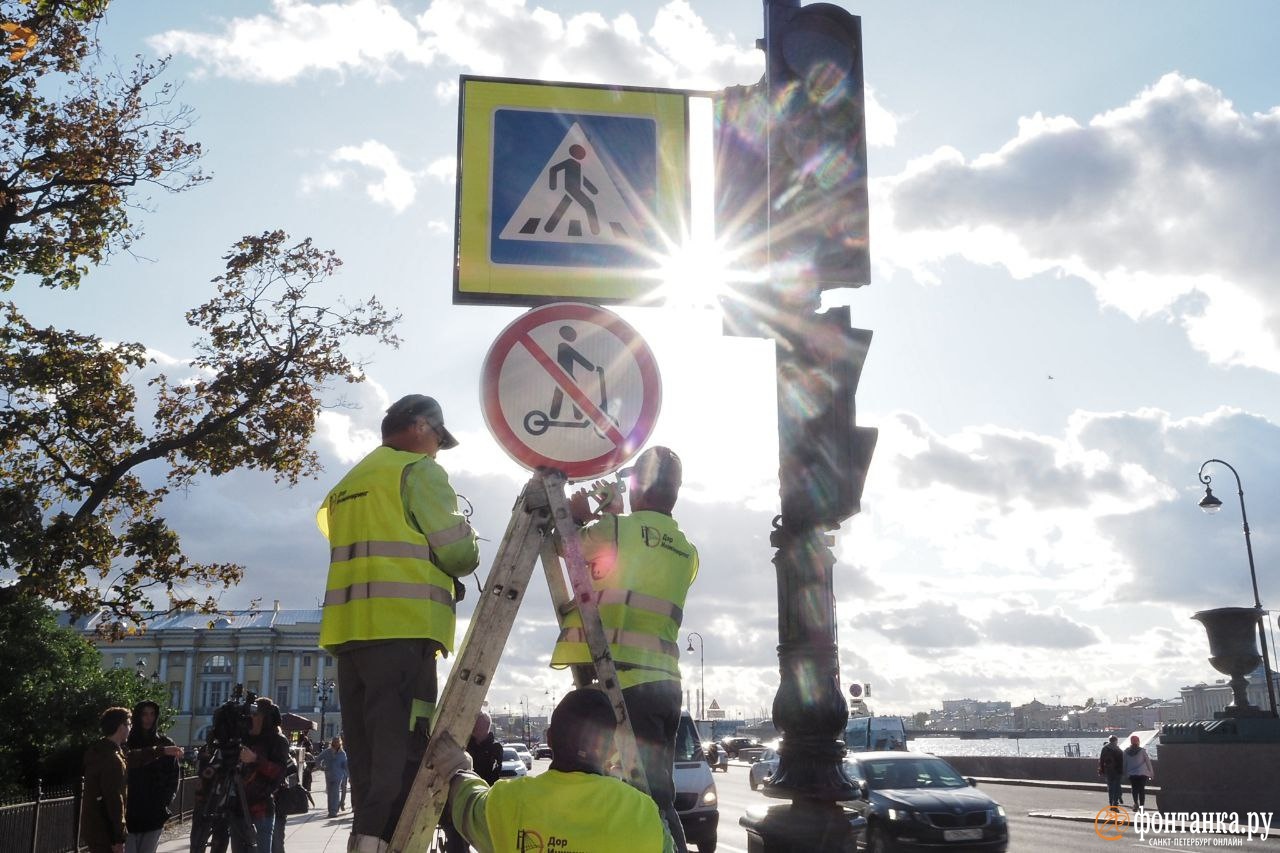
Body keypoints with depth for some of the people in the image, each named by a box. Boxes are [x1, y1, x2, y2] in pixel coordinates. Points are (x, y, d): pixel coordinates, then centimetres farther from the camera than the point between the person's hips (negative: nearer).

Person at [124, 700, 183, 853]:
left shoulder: (165, 743, 7)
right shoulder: (127, 742, 0)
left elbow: (173, 776, 11)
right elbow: (130, 759, -22)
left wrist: (166, 802, 0)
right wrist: (160, 751, -32)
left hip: (155, 814, 2)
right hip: (130, 812, -2)